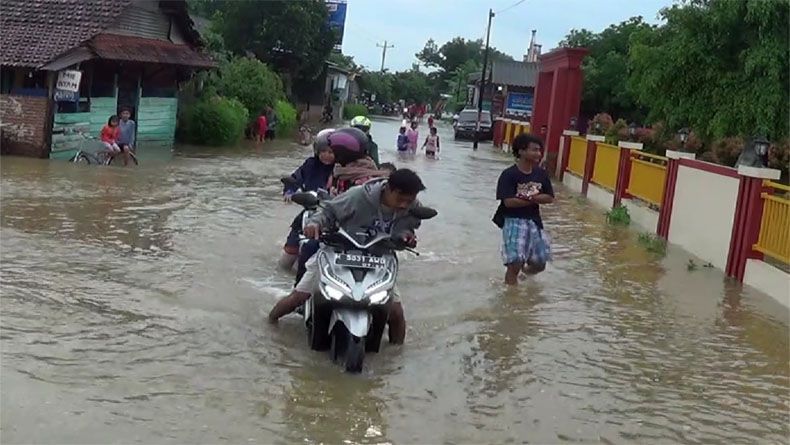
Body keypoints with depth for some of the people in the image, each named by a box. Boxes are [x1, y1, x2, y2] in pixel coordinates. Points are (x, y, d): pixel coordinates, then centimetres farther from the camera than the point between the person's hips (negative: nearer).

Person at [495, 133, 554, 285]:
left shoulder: (541, 174, 3)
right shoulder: (509, 175, -14)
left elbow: (549, 198, 1)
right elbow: (509, 201, -21)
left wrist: (529, 197, -15)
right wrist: (534, 199, -13)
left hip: (534, 221, 6)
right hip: (513, 221, -6)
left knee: (539, 264, 13)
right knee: (515, 263, -13)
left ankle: (525, 271, 47)